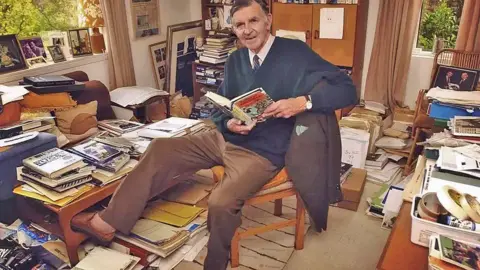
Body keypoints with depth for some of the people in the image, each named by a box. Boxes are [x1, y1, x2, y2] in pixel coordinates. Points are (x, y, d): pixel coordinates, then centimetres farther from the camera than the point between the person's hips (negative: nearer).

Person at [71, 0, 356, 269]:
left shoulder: (296, 53, -10)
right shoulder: (235, 60, 9)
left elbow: (347, 89, -14)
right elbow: (219, 108, 14)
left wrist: (303, 102, -30)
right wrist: (228, 124, -10)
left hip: (263, 152, -6)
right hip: (225, 139, 7)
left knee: (221, 202, -31)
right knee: (160, 149, -2)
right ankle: (108, 222, 5)